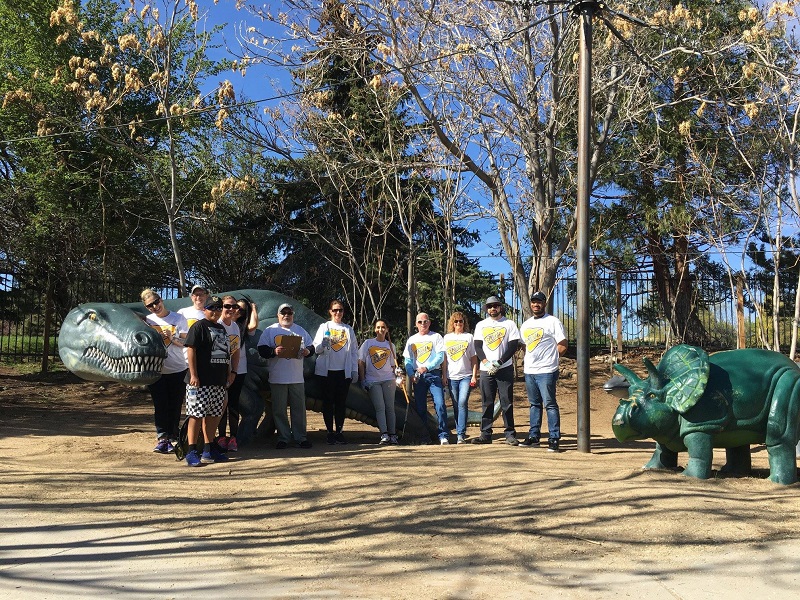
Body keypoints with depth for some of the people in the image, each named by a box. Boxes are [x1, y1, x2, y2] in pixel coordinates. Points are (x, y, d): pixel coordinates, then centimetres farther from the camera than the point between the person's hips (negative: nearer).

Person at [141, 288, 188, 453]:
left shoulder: (178, 319, 2)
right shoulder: (147, 321, 7)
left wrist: (172, 338, -15)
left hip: (178, 370, -1)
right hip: (156, 370, 1)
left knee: (175, 406, 3)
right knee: (160, 406, -3)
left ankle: (172, 437, 12)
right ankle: (162, 438, 0)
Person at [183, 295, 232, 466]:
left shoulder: (221, 328, 19)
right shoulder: (199, 326, -6)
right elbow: (191, 350, -13)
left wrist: (228, 373, 21)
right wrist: (193, 375, -19)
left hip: (218, 382, 8)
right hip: (201, 381, -8)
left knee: (213, 415, 11)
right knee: (197, 415, -6)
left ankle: (209, 449, 19)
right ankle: (192, 451, -2)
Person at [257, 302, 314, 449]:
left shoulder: (301, 331, 14)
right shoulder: (270, 331, 4)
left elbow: (311, 347, 15)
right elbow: (262, 350, -4)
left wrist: (307, 351, -8)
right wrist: (274, 351, -22)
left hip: (297, 378, 2)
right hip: (278, 378, -2)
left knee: (299, 408, 6)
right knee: (279, 410, 2)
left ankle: (300, 437, 15)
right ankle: (283, 438, 12)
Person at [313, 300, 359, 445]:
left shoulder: (348, 329, 11)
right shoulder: (324, 327, 5)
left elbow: (354, 350, 11)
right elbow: (316, 349, 0)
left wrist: (355, 370, 4)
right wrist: (323, 344, -22)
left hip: (344, 371, 2)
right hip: (326, 371, -2)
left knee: (341, 402, 3)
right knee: (328, 401, 1)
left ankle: (339, 431, 10)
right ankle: (330, 432, 8)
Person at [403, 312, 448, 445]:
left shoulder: (436, 337, 5)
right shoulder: (412, 340, 14)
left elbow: (440, 356, -5)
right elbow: (408, 360, 11)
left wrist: (426, 368, -17)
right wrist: (411, 374, -7)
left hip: (433, 374, -3)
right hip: (418, 377, 4)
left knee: (440, 404, -14)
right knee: (420, 407, 6)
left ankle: (444, 435, -13)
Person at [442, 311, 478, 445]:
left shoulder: (469, 337, 6)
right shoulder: (447, 337, 11)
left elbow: (474, 358, 6)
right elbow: (444, 358, 12)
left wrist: (474, 376, -1)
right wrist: (444, 376, 5)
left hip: (466, 376, -2)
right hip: (451, 377, 2)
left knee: (462, 403, -14)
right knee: (456, 405, 5)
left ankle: (461, 434, -14)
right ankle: (460, 432, 12)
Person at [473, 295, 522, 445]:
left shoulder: (509, 324, 4)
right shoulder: (481, 325, 13)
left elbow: (513, 346, -3)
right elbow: (477, 346, 7)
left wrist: (498, 363, -12)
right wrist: (486, 362, -10)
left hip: (505, 368, -2)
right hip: (486, 370, 3)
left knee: (507, 403, -2)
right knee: (486, 403, 4)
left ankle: (510, 434, 1)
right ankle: (485, 435, 7)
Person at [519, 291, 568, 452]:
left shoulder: (552, 322, -5)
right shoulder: (526, 325, 17)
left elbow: (563, 346, -8)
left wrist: (550, 358, -5)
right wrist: (526, 361, 12)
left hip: (546, 371, -7)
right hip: (529, 371, 7)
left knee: (550, 404, -7)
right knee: (534, 404, 13)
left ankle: (554, 439, -5)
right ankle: (534, 436, 20)